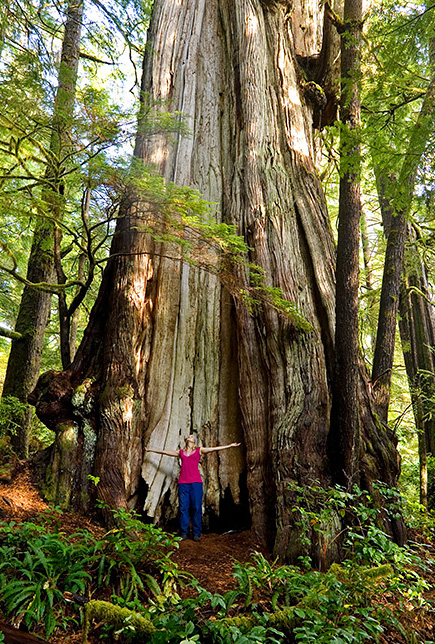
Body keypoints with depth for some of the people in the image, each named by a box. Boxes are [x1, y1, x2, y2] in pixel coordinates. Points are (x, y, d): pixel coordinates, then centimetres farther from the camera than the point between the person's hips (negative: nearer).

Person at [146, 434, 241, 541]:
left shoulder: (199, 450, 12)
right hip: (183, 483, 2)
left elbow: (215, 448, 8)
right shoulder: (180, 452, 17)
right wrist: (150, 450, 29)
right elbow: (164, 451, 24)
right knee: (183, 508, 1)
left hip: (196, 482, -2)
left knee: (196, 508, -2)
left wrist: (230, 445, 3)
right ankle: (183, 533, 10)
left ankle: (197, 534, 6)